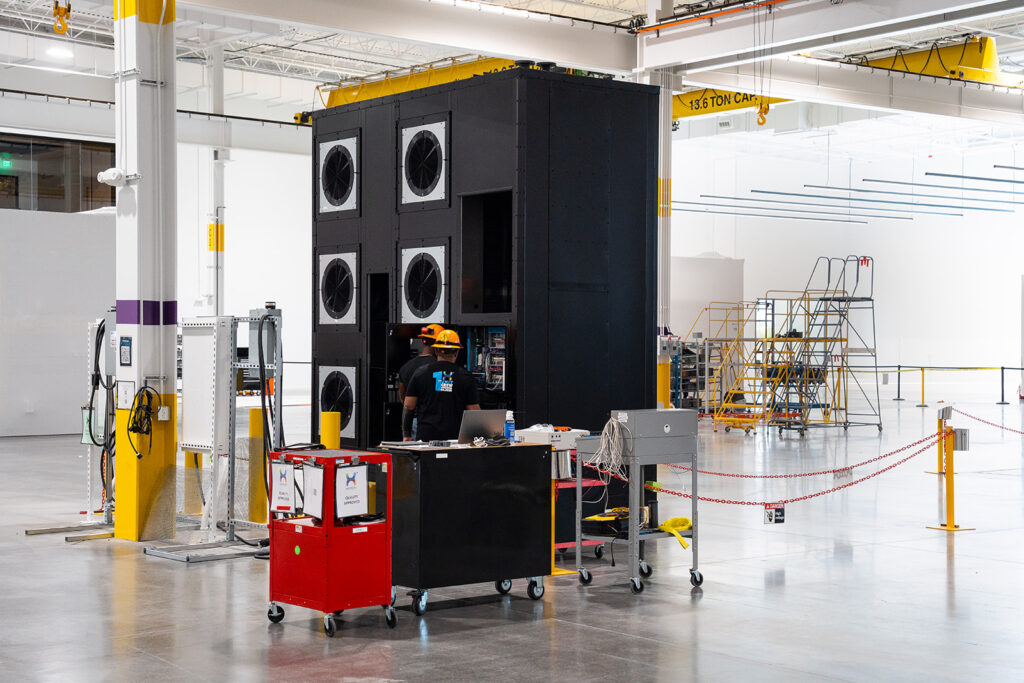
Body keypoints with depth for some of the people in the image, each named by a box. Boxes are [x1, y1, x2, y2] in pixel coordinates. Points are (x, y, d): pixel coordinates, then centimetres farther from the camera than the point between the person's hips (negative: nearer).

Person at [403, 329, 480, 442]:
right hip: (455, 436, -1)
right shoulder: (465, 376, 2)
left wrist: (406, 434, 13)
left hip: (426, 436, 1)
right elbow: (474, 410, 2)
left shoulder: (420, 373, 5)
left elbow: (408, 406, 5)